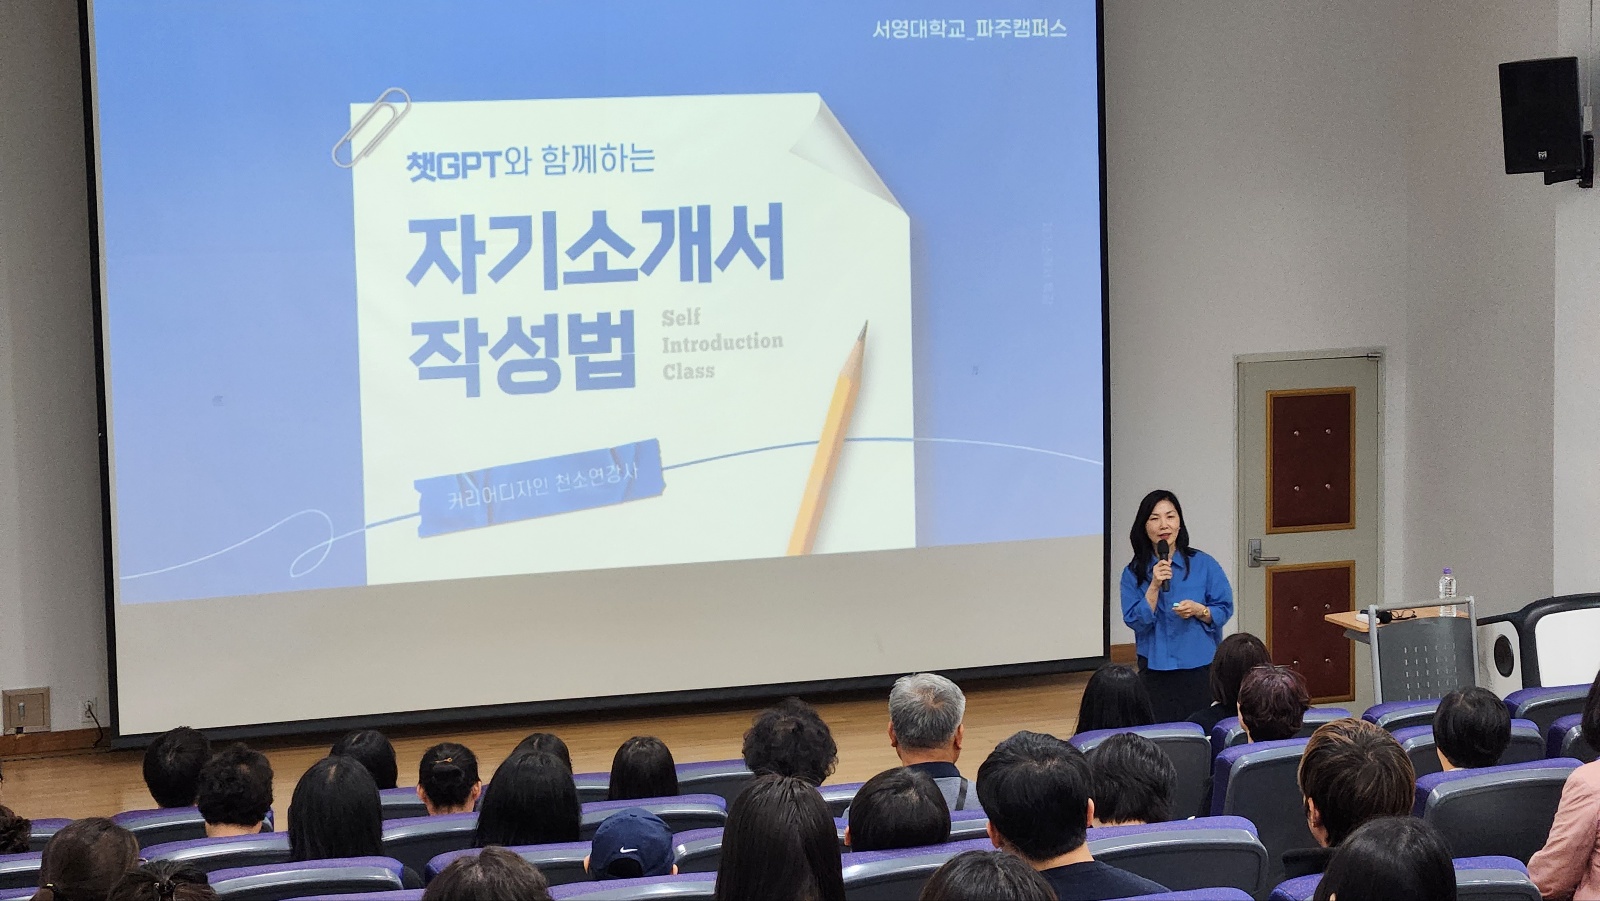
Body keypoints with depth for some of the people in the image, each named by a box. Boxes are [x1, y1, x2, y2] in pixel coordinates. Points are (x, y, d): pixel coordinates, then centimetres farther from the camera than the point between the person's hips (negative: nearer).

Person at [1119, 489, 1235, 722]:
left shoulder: (1204, 565, 1)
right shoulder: (1133, 573, 3)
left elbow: (1224, 610, 2)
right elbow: (1136, 622, -5)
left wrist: (1199, 611, -17)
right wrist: (1154, 586, -15)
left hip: (1199, 668, 0)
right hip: (1155, 670, 0)